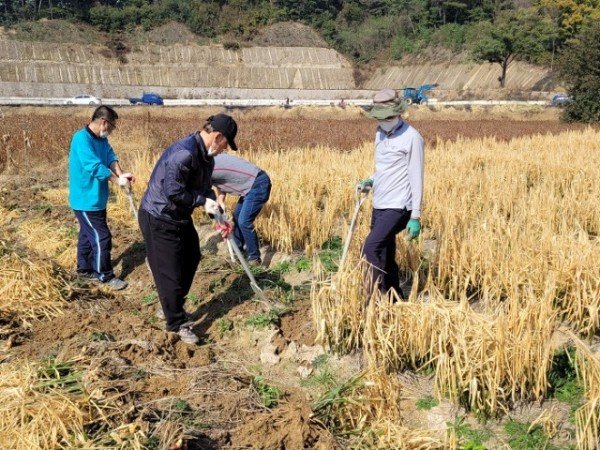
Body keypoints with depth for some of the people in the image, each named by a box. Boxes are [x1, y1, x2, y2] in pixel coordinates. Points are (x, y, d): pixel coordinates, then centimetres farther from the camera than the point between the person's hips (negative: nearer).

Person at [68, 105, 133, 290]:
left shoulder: (101, 139, 7)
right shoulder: (82, 138, -23)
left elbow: (111, 157, -1)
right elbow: (94, 166, -30)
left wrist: (120, 173, -21)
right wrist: (117, 180, -24)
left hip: (96, 198, 9)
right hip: (86, 200, -9)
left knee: (88, 234, 20)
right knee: (101, 237, -3)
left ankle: (84, 268, 34)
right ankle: (106, 276, 8)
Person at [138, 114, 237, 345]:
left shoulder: (206, 155, 4)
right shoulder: (184, 153, -29)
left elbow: (204, 189, 12)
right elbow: (173, 191, -30)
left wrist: (219, 216, 2)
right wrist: (203, 201, -19)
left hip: (180, 217, 10)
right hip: (158, 219, -10)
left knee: (191, 259, 21)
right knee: (170, 273, 0)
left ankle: (173, 307, 39)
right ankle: (177, 323, 16)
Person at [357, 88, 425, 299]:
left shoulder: (412, 138, -11)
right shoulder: (380, 133, 12)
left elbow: (416, 179, -12)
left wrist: (416, 217, -14)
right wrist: (370, 182, 4)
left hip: (398, 207, -8)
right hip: (379, 206, 8)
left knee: (371, 248, -20)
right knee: (385, 257, 12)